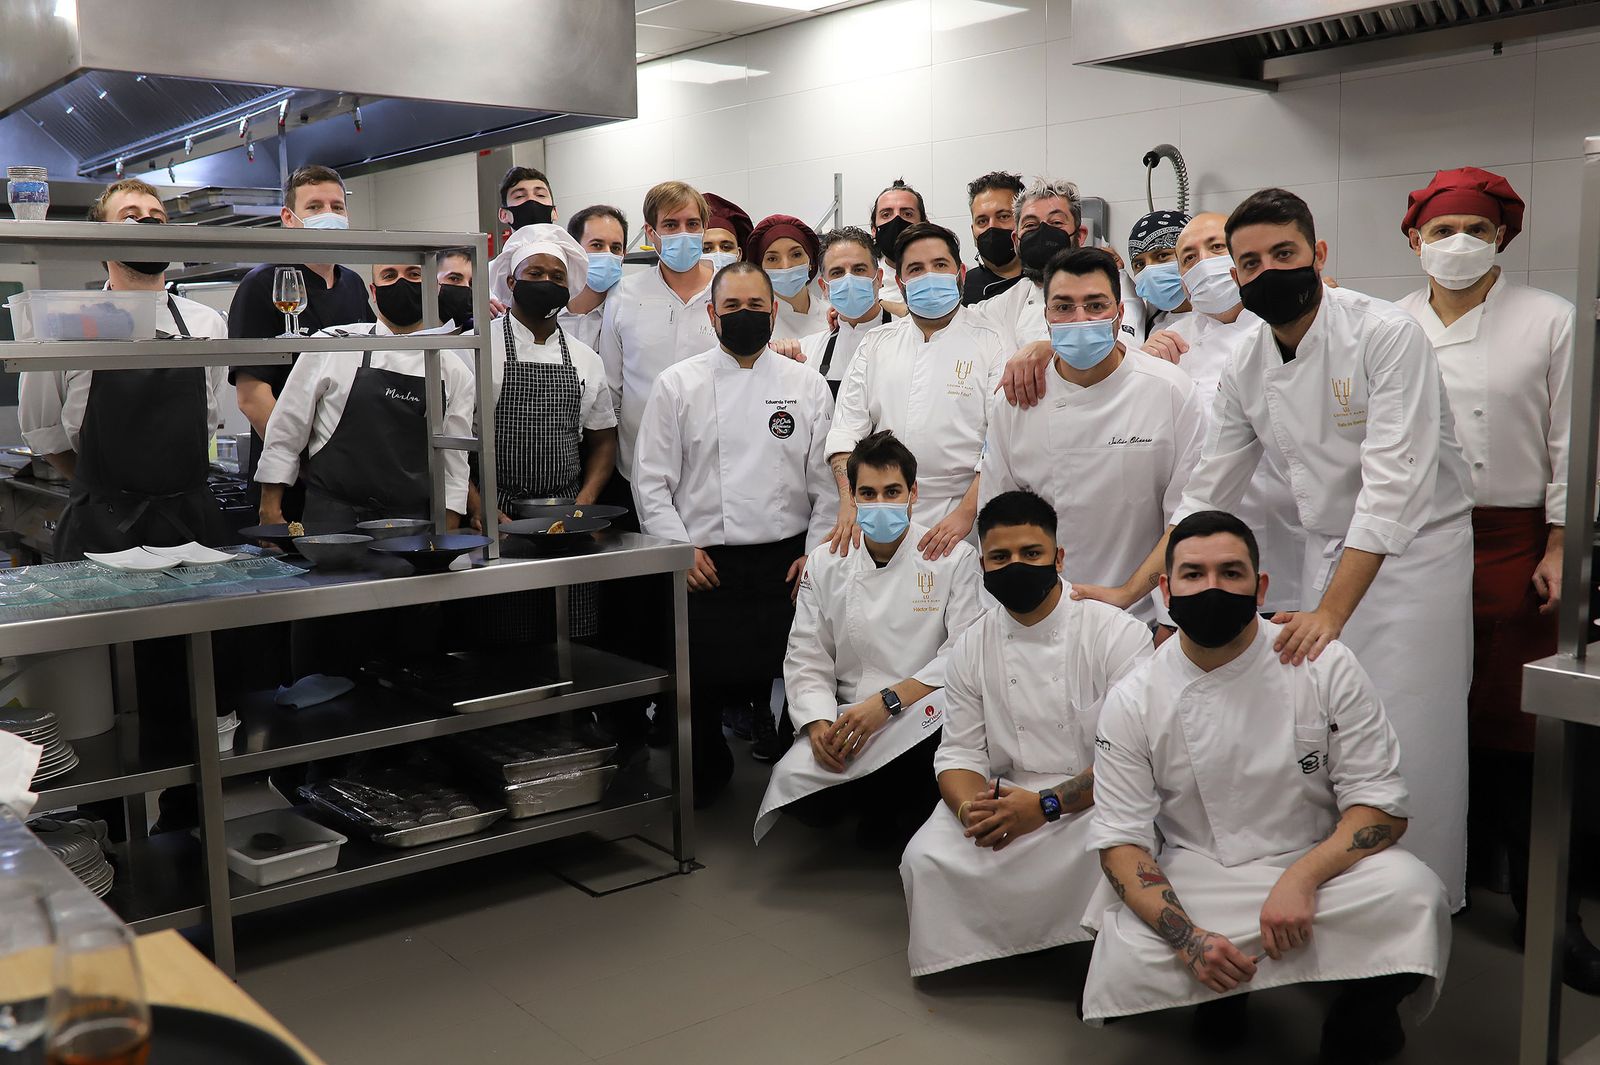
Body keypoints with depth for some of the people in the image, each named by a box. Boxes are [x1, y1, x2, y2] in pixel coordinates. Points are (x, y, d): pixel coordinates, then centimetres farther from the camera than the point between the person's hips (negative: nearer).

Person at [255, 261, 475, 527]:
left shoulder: (454, 372, 8)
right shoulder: (330, 346, 2)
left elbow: (453, 465, 10)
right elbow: (286, 429, 5)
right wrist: (270, 511, 3)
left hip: (412, 522, 2)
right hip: (331, 516, -2)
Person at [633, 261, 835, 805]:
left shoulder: (808, 386, 8)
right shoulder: (677, 384, 5)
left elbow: (827, 478, 6)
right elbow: (651, 479, 4)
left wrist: (816, 553, -2)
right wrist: (679, 548, -5)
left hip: (786, 562, 1)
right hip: (704, 565, 0)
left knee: (784, 668, -5)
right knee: (703, 678, -4)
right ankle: (706, 776, 22)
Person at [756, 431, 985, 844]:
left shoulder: (954, 559, -1)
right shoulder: (825, 563, 8)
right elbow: (805, 660, 7)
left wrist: (888, 701, -21)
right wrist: (819, 723, -12)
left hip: (921, 716, -2)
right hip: (849, 718, 3)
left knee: (949, 710, -39)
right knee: (792, 782, -26)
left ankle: (910, 808, -5)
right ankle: (883, 799, 9)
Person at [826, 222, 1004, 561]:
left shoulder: (991, 343, 1)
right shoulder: (877, 343, 13)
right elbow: (847, 427, 6)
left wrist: (965, 513, -18)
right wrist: (850, 502, -8)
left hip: (958, 524, -3)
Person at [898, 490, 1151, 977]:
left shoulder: (1117, 634, -9)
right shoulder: (970, 648, 5)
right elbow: (960, 753, 6)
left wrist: (1045, 805, -24)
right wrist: (969, 807, -19)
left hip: (1094, 805, -3)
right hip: (1004, 798, 3)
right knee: (926, 857, -23)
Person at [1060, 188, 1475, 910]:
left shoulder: (1386, 335, -19)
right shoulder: (1246, 366, 0)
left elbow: (1396, 486, -26)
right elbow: (1206, 495, 6)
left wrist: (1331, 611, -32)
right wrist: (1131, 591, 1)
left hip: (1418, 547, -5)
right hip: (1329, 550, 5)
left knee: (1409, 742, -6)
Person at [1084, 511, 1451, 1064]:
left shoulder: (1326, 666, -8)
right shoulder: (1131, 701, -7)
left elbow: (1381, 805, -7)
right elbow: (1120, 840, -8)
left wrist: (1301, 878, -25)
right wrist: (1188, 936, -25)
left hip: (1323, 867, 0)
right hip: (1197, 881, 0)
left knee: (1412, 895, -31)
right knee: (1125, 964, -28)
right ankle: (1222, 994, 9)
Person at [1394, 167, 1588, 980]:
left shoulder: (1548, 321, 4)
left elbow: (1569, 440, 3)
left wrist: (1560, 547, -3)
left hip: (1511, 540, -2)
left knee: (1513, 727, 0)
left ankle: (1546, 908, 13)